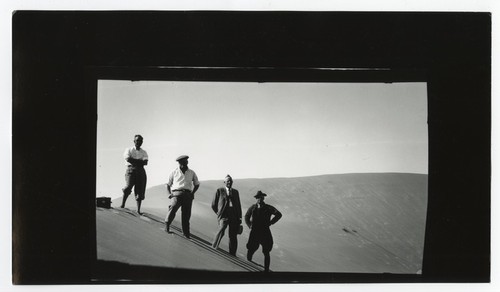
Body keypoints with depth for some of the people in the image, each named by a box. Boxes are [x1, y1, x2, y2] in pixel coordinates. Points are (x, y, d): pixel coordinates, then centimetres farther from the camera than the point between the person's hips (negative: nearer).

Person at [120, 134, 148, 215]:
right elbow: (128, 159, -10)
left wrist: (134, 161, -7)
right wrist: (140, 161, -5)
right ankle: (122, 204, -4)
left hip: (141, 171, 3)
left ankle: (138, 210, -1)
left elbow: (145, 162, -1)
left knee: (140, 191, -3)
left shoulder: (144, 152, 16)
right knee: (128, 186, -21)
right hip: (131, 170, -3)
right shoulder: (129, 150, 9)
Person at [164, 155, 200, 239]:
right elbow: (168, 184, 19)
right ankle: (167, 226, -13)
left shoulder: (191, 173, 18)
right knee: (173, 207, -24)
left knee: (186, 214, -3)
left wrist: (192, 193, 9)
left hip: (188, 195, 2)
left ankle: (186, 232, 3)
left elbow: (197, 184, 25)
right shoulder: (174, 172, 15)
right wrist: (169, 194, 2)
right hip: (177, 193, -2)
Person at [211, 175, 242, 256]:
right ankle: (213, 248, -25)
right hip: (224, 215, -3)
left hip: (234, 215, 3)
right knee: (222, 229, -27)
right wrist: (219, 213, 7)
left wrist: (239, 217, 13)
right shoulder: (219, 191, 10)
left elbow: (238, 205, 22)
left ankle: (232, 254, 5)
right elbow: (214, 205, 13)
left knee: (233, 236, 0)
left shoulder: (235, 192, 20)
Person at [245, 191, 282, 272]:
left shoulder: (268, 208, 0)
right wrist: (249, 225, 12)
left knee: (266, 252, 1)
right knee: (250, 250, -4)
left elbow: (278, 214, -12)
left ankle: (266, 269, 8)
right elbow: (246, 216, 27)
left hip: (265, 233, -2)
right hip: (254, 233, 2)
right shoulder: (253, 208, 11)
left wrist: (269, 223, -14)